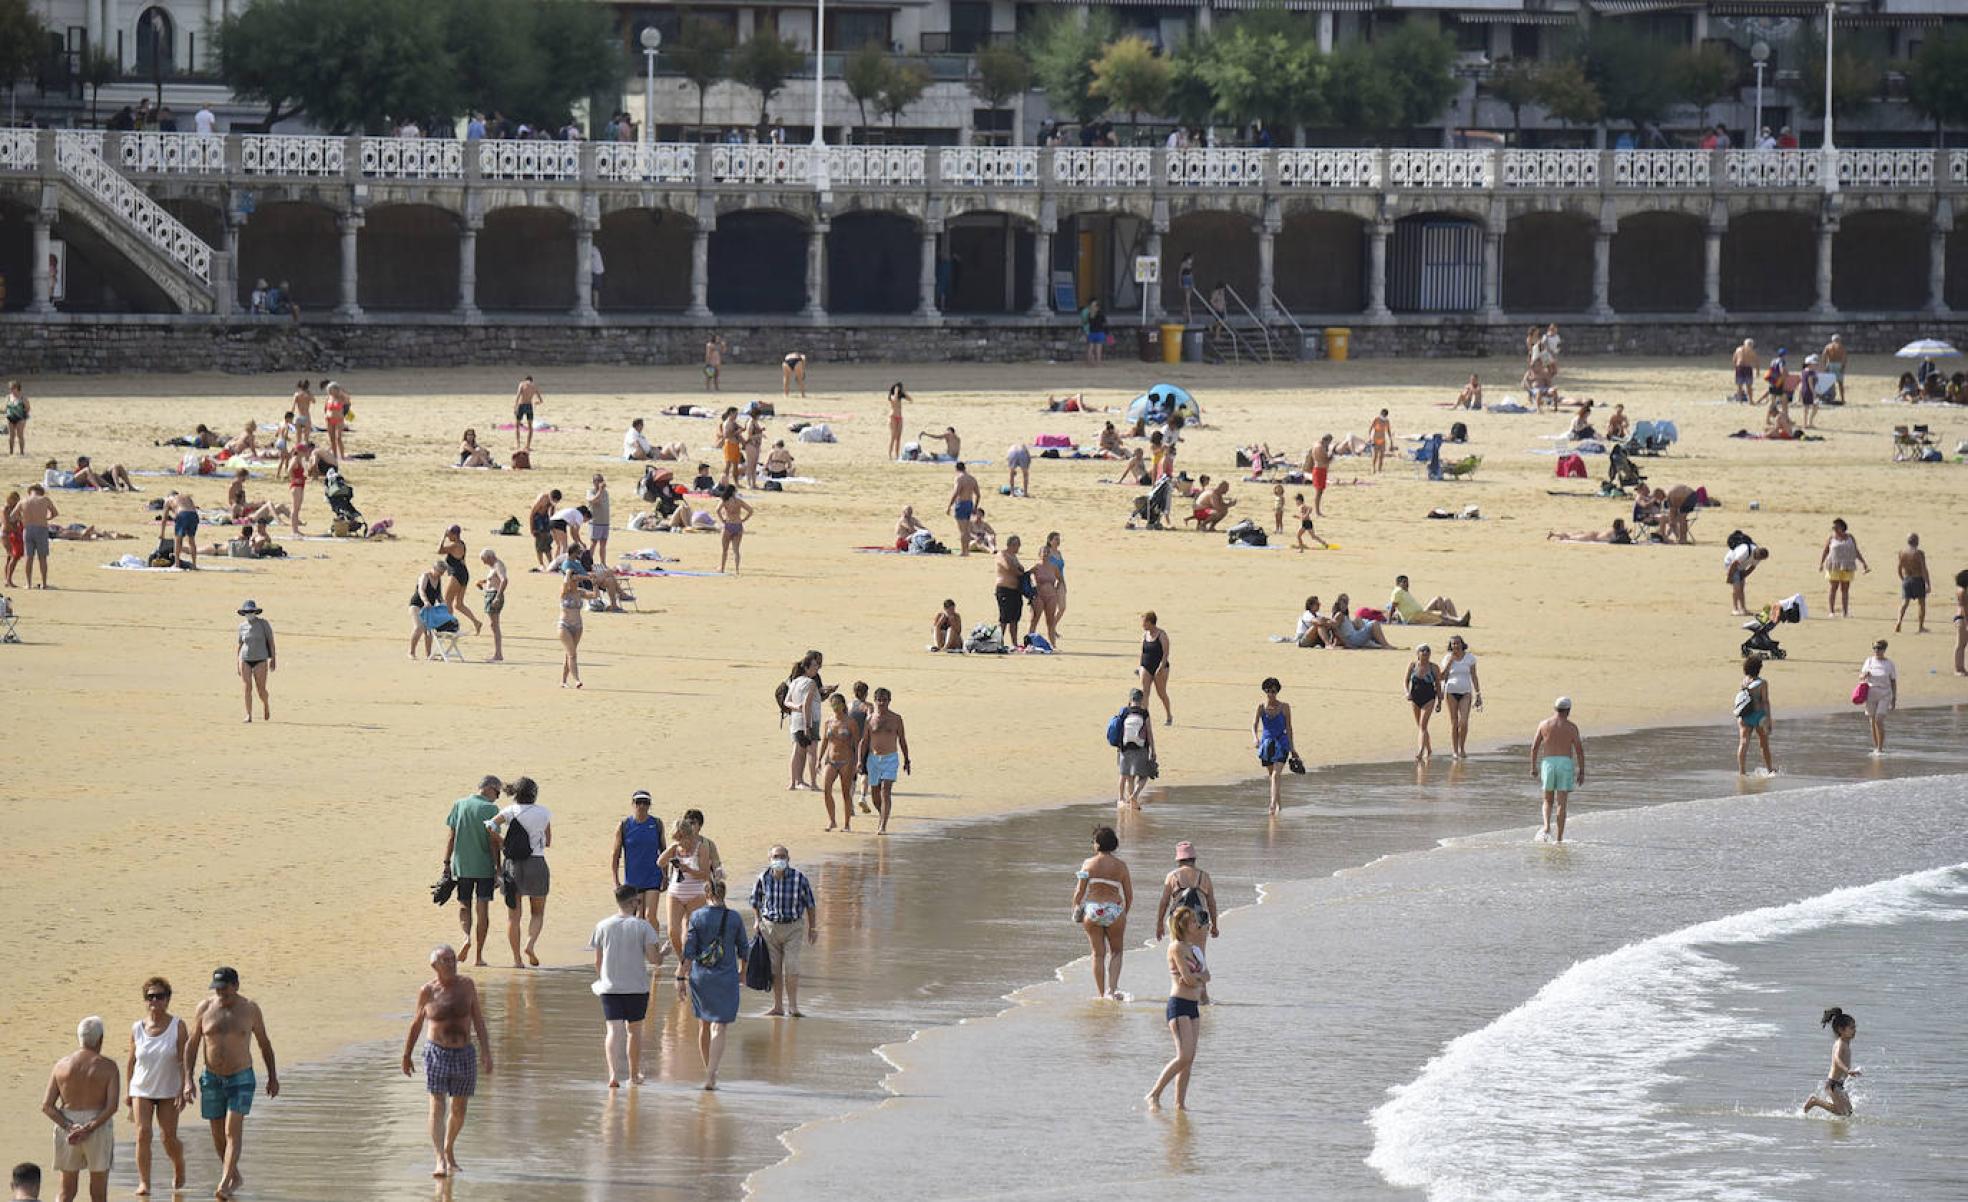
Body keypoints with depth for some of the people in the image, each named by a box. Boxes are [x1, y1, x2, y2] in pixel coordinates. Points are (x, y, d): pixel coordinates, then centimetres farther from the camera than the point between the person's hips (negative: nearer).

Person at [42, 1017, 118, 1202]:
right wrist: (88, 1129, -18)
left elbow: (47, 1106, -4)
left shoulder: (62, 1065, 2)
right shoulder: (108, 1066, -6)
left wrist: (70, 1128, -12)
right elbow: (112, 1106, -17)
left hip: (67, 1127, 2)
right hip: (98, 1130, -2)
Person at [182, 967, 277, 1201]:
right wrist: (188, 1080, -6)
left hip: (241, 1079, -3)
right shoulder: (205, 1008, -4)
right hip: (212, 1079, 3)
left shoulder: (250, 1009, -6)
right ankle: (234, 1176, 31)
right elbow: (192, 1045, 1)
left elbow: (264, 1043, 6)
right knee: (218, 1135, 10)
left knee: (233, 1131, -14)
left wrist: (273, 1076, 10)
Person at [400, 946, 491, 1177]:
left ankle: (449, 1149, 38)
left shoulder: (466, 985, -1)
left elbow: (478, 1019, 2)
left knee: (459, 1110, 14)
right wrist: (406, 1055, 13)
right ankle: (440, 1161, -18)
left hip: (464, 1054, 3)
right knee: (437, 1108, -12)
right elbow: (416, 1023, 8)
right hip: (437, 1054, -2)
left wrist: (486, 1051, -5)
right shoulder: (427, 991, -4)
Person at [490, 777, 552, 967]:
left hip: (512, 866, 0)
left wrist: (501, 843, -2)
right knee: (537, 912, 14)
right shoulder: (543, 813, 0)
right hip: (537, 864, 0)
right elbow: (548, 842, 9)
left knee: (513, 915, 8)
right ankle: (531, 944, -12)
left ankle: (516, 958, 4)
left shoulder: (510, 811, -1)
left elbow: (490, 825, -17)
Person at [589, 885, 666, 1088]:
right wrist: (663, 953, 14)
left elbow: (598, 962, 6)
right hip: (637, 987, -1)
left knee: (613, 1030, -5)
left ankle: (613, 1074, -24)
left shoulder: (603, 926, 1)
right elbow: (654, 960, -9)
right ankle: (634, 1074, 30)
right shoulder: (642, 926, -6)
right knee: (634, 1029, 17)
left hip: (610, 987, 1)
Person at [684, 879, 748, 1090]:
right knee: (718, 1029, -4)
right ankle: (710, 1076, -19)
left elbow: (688, 952, -9)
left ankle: (709, 1071, 33)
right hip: (726, 978, -1)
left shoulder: (697, 917, -6)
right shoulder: (735, 919, -4)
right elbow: (742, 950, 7)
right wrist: (742, 971, 25)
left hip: (701, 977, 1)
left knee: (704, 1025, 19)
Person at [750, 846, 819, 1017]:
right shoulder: (764, 878, -6)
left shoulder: (799, 878, -11)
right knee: (774, 969, 4)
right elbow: (755, 900, 13)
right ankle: (777, 1007, 11)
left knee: (791, 968, -11)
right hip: (769, 925, 2)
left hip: (793, 927, -2)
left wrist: (812, 927, 3)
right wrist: (757, 921, 2)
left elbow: (810, 903, 1)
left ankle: (793, 1007, -5)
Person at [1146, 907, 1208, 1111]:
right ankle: (1154, 1094, -8)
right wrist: (1199, 979, 4)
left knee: (1189, 1059, 5)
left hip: (1193, 1006, 9)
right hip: (1178, 1004, -9)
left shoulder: (1192, 948, 17)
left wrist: (1195, 977, -7)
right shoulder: (1177, 947, -11)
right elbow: (1188, 979, -16)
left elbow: (1206, 976, 13)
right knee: (1184, 1056, -16)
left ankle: (1180, 1103, 7)